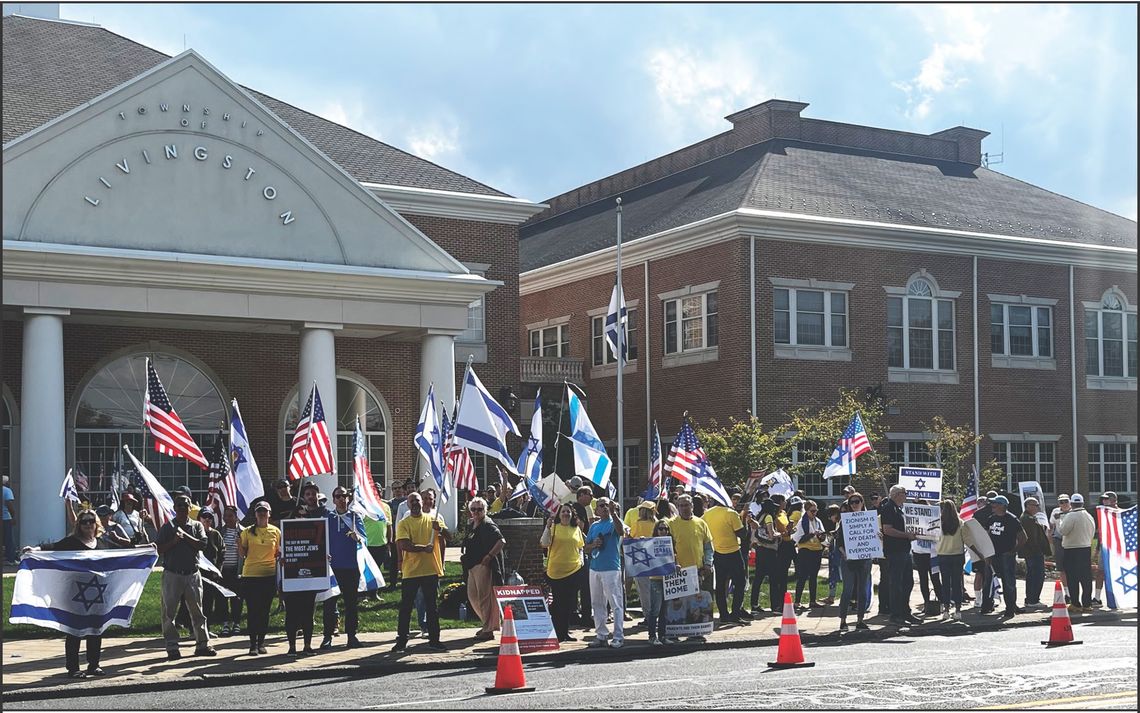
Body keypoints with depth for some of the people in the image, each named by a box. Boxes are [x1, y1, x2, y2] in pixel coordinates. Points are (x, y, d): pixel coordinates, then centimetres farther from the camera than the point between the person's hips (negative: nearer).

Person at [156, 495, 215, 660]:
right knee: (169, 611, -1)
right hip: (172, 574, -1)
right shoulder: (167, 527, 6)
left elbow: (203, 544, -6)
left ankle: (202, 644, 9)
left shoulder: (197, 526, 9)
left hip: (192, 574, 1)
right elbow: (160, 549, -2)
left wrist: (185, 535, -12)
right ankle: (172, 647, 5)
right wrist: (174, 541, -15)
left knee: (197, 610, 5)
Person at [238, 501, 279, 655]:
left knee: (265, 610, 5)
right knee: (253, 610, -2)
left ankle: (261, 642, 14)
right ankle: (253, 643, 3)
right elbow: (243, 554, 2)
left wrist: (279, 554, -9)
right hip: (250, 575, -1)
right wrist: (239, 544, -16)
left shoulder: (275, 531, 6)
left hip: (269, 575, 1)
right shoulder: (247, 532, 2)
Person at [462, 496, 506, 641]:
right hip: (472, 565, 10)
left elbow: (501, 542, -20)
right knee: (472, 596, 12)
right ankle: (487, 624, 24)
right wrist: (465, 557, 17)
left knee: (484, 597, -6)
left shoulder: (488, 525, -11)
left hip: (483, 565, -10)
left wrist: (489, 556, -20)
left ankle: (488, 630, 1)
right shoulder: (471, 525, 16)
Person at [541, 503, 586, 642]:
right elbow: (545, 544, -12)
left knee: (569, 603, 7)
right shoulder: (554, 528, -1)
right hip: (556, 571, -3)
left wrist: (581, 559, 3)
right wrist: (548, 527, -21)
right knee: (557, 604, 0)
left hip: (574, 570, 3)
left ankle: (565, 632, 17)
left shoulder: (576, 529, 9)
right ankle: (557, 633, 7)